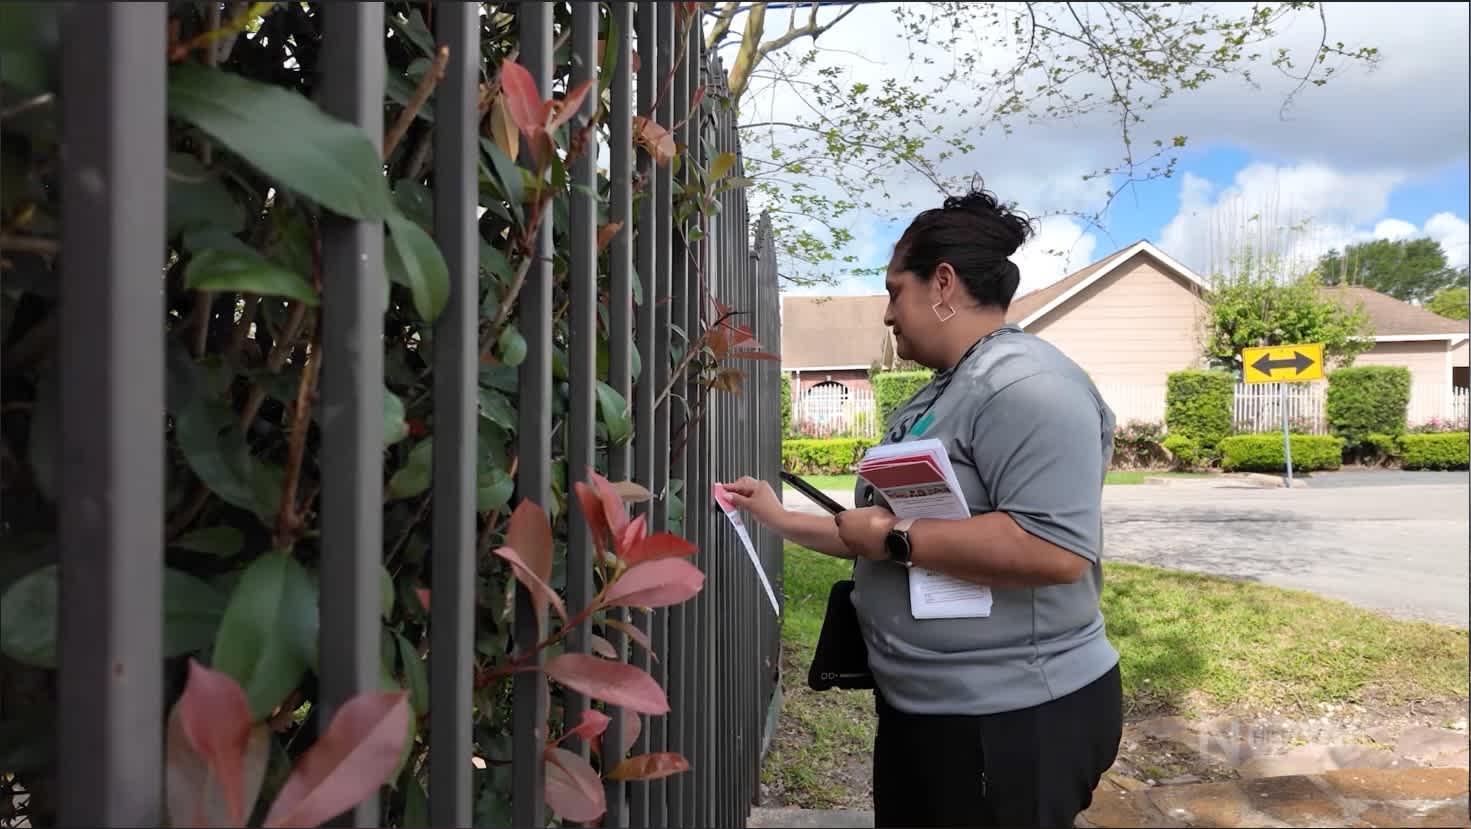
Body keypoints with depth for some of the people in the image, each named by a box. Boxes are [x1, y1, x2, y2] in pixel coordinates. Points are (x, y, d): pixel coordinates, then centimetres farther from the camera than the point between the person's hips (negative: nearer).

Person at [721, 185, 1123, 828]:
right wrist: (781, 518, 16)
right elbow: (879, 543, 19)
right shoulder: (942, 393, 13)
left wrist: (896, 537, -23)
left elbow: (1057, 550, -32)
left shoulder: (1021, 382, -19)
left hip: (1010, 719, -9)